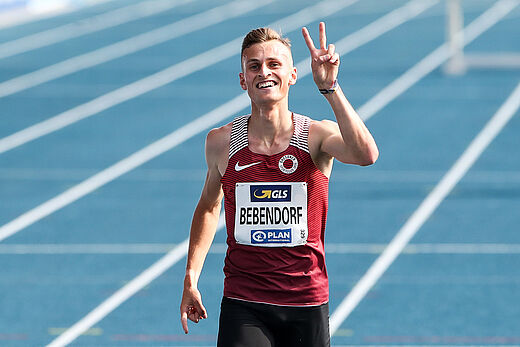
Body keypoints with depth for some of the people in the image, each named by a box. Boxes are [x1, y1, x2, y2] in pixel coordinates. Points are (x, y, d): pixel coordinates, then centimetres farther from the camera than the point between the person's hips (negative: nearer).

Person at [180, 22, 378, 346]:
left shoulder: (317, 136, -6)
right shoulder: (221, 142, 0)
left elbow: (366, 155, -28)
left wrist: (330, 87, -32)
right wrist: (191, 279, 14)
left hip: (307, 303, 0)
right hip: (242, 305, 0)